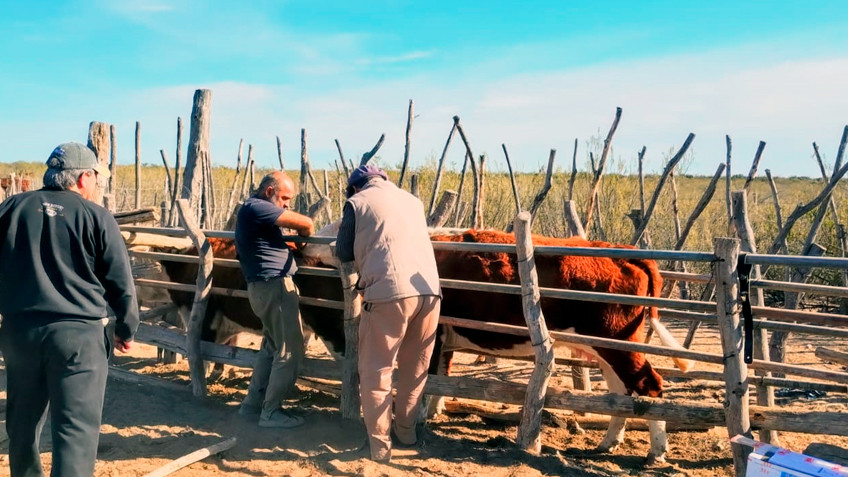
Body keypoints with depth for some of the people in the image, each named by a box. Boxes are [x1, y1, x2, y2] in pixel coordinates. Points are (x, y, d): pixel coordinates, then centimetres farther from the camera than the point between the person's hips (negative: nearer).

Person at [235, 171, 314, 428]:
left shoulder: (254, 209, 19)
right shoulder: (256, 207, -15)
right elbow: (305, 223, -17)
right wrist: (306, 233, 4)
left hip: (263, 287, 11)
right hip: (274, 286, -11)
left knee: (272, 346, 21)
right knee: (290, 350, -3)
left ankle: (253, 402, 27)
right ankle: (271, 412, 3)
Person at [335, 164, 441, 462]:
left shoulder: (357, 202, 11)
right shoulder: (413, 201, 25)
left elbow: (343, 254, 12)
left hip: (388, 293, -5)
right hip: (429, 290, 5)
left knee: (376, 372, 8)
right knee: (415, 369, 19)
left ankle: (379, 445, 13)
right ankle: (406, 432, 31)